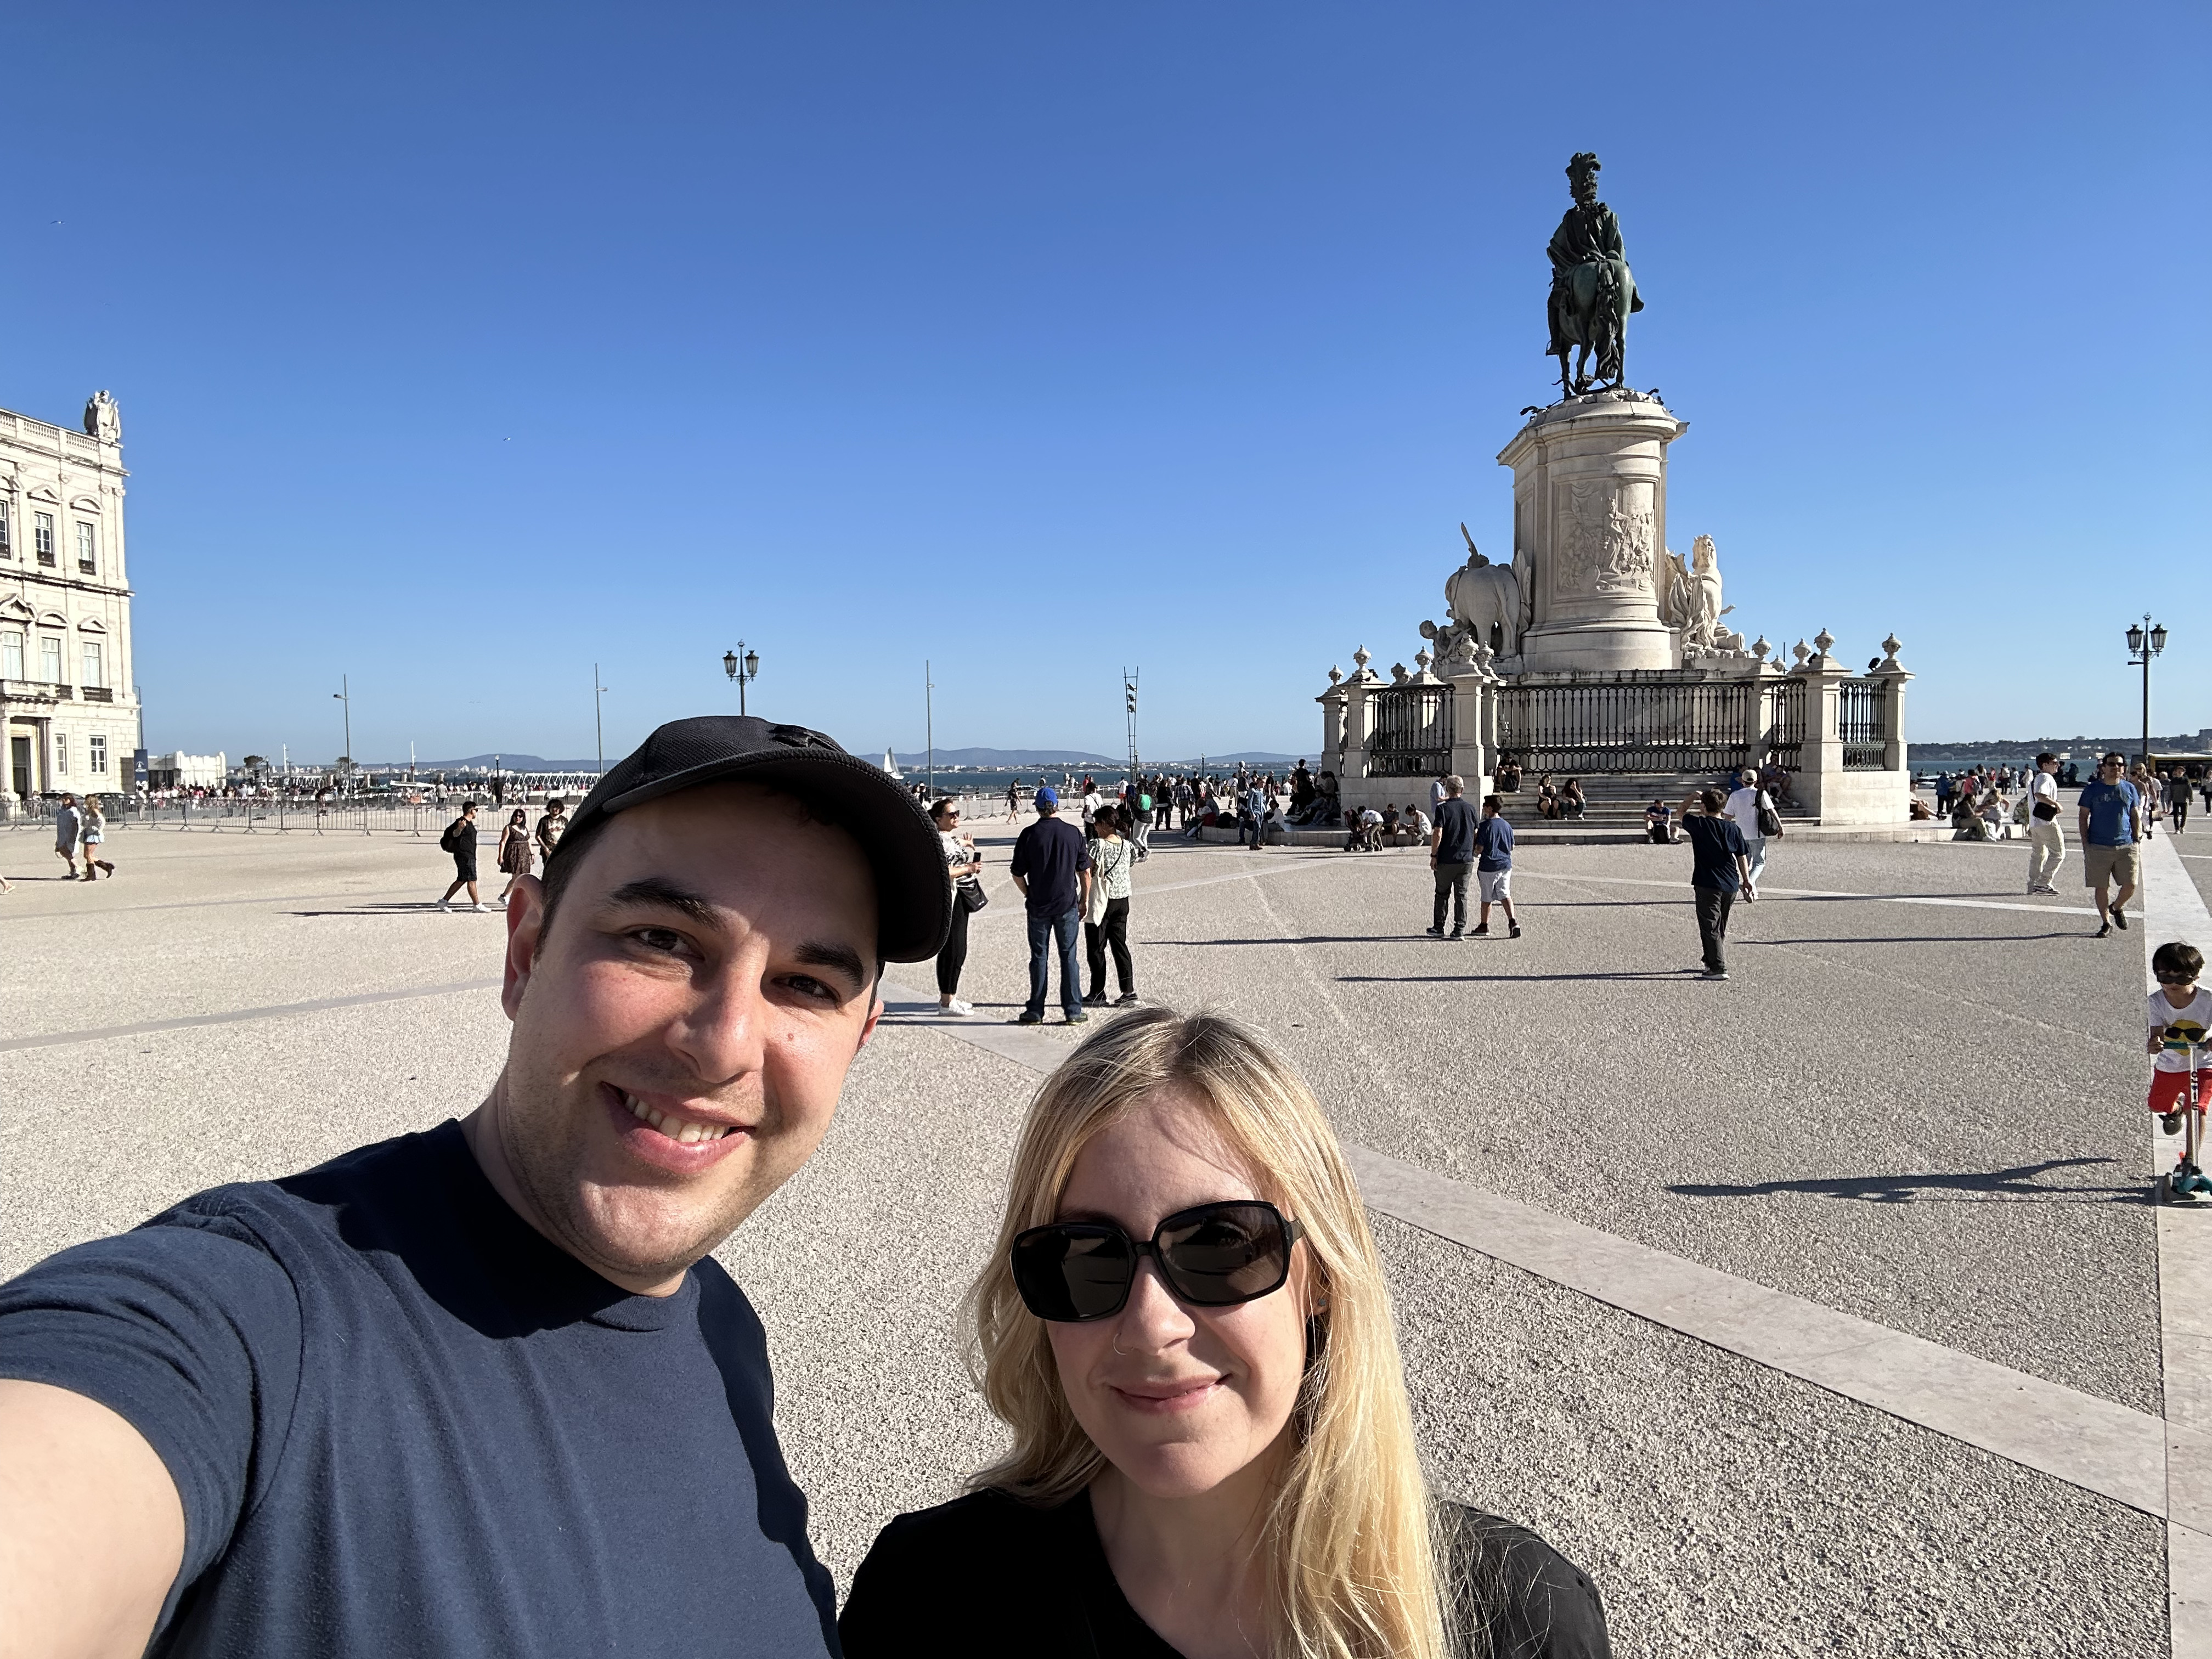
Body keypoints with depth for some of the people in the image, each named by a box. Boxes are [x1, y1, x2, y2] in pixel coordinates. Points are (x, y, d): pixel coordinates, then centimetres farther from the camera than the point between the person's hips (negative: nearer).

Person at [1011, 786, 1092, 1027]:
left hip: (1038, 906, 0)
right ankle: (1073, 1011, 8)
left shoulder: (1029, 835, -7)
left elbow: (1017, 873, -3)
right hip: (1068, 905, 0)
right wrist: (1084, 899, 13)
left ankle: (1035, 1012, 13)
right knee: (1068, 957, 7)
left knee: (1039, 957, 8)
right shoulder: (1074, 833, -3)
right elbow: (1085, 871, 1)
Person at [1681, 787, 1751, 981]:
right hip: (1731, 885, 6)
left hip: (1707, 885, -6)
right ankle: (1711, 961, 31)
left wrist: (1691, 798, 24)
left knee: (1710, 927, -2)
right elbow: (1742, 856, 8)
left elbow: (1682, 812, 10)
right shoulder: (1733, 829, 3)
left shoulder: (1699, 825, -9)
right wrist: (1746, 880, 19)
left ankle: (1719, 968, -8)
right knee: (1720, 928, 19)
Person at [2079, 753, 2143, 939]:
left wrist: (2137, 840, 4)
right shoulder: (2092, 789, 2)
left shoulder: (2129, 789, 8)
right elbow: (2083, 817, 3)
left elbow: (2136, 816, 13)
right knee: (2102, 887, 2)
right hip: (2099, 847, -2)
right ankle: (2106, 923, 16)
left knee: (2131, 885, -5)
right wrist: (2085, 843, -3)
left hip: (2126, 846, 2)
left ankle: (2116, 907, 26)